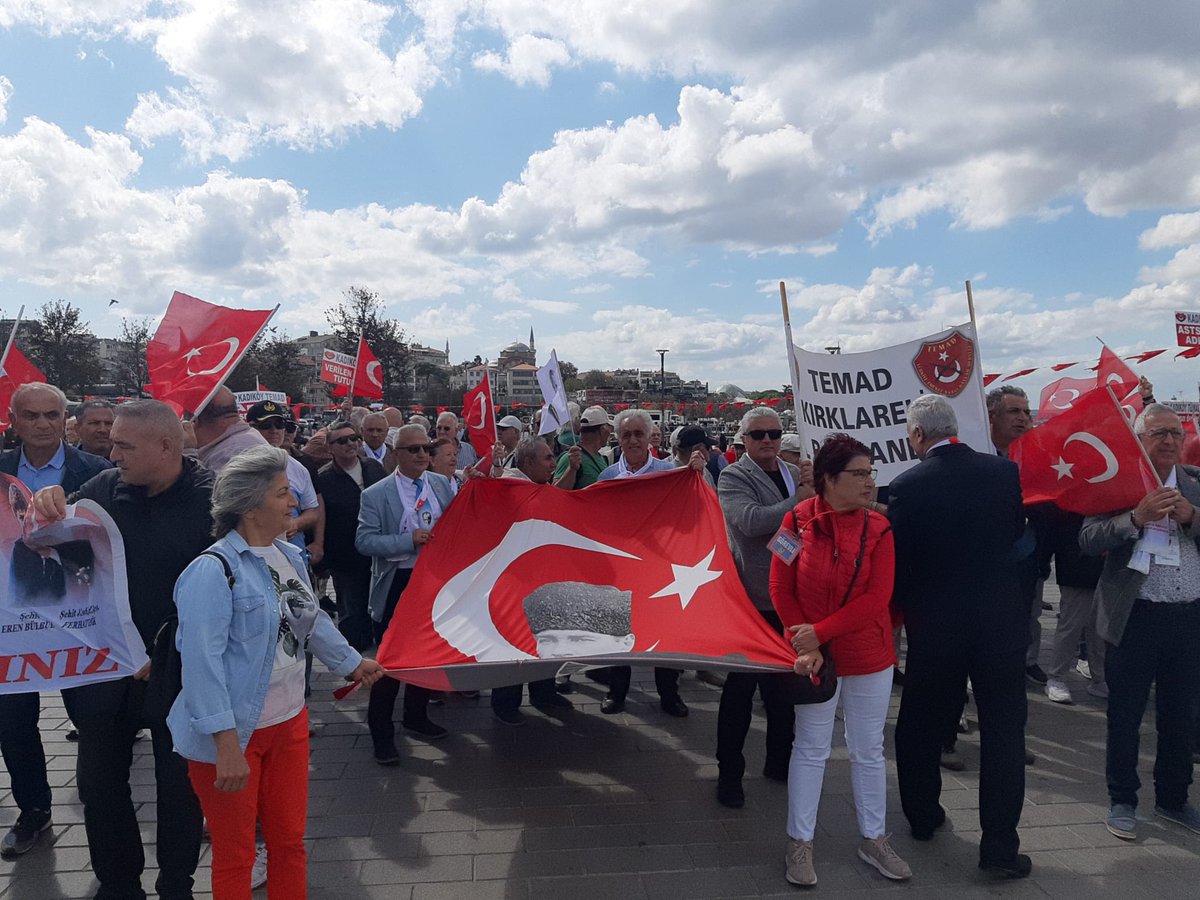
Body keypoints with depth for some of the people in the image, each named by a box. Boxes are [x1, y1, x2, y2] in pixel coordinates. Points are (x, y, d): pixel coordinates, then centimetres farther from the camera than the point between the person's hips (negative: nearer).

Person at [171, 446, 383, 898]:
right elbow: (203, 660, -26)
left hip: (289, 724, 7)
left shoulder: (291, 556, 4)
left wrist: (352, 662, 28)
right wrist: (227, 741, -30)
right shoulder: (213, 569, -21)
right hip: (231, 733, -7)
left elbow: (313, 620, 18)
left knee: (289, 841, 20)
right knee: (235, 855, 13)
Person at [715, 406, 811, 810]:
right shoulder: (733, 477, -9)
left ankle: (779, 761, 33)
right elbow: (750, 522, -27)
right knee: (741, 686, 3)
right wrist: (797, 500, -19)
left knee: (784, 685, 17)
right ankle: (729, 772, 16)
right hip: (752, 598, -6)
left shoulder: (796, 474, 11)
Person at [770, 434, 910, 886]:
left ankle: (873, 839, 32)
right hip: (815, 657, -2)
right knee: (810, 748, 10)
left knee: (868, 750, 15)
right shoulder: (798, 519, -10)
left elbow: (876, 598, -12)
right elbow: (781, 589, -7)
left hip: (870, 657, 2)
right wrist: (804, 645, -14)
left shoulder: (878, 528, -6)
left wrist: (821, 632, -19)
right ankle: (800, 842, 25)